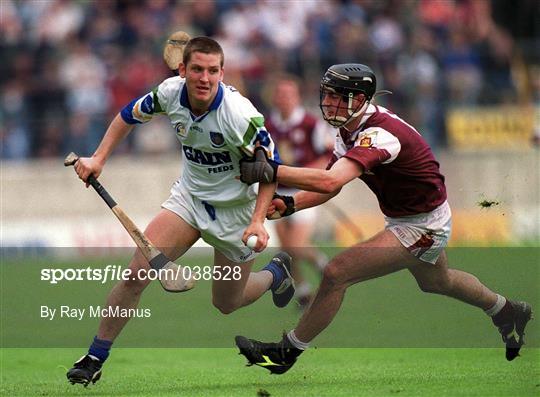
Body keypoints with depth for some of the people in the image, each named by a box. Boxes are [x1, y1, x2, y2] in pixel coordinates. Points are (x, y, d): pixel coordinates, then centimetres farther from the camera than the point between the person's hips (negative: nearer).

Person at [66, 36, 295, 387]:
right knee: (138, 273, -15)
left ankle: (276, 273, 44)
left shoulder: (240, 115, -30)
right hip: (189, 196, 3)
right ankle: (95, 358, -4)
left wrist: (258, 221, -28)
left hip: (235, 209, -3)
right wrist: (98, 158, -5)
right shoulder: (171, 93, -16)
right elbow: (130, 115, 5)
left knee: (226, 304, 11)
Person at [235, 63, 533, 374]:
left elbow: (330, 181, -47)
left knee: (337, 273, -18)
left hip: (422, 226, -10)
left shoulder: (379, 134, -33)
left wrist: (270, 171, -52)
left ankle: (287, 352, -5)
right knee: (436, 282, 35)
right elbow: (331, 187, -1)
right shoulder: (350, 128, -4)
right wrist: (289, 205, -18)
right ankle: (507, 311, 59)